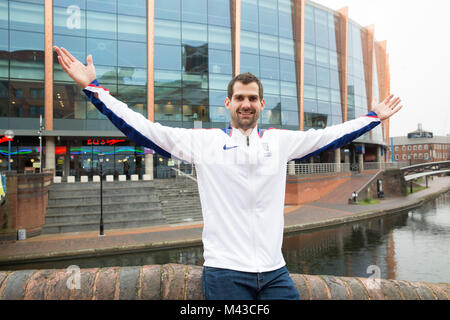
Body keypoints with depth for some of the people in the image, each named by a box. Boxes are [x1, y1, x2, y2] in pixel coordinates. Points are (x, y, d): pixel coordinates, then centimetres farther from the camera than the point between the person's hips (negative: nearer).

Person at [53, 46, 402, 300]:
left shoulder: (281, 141, 9)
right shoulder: (204, 142, 0)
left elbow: (330, 135, 18)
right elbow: (143, 129, -2)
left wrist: (374, 117, 24)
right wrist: (92, 86, -4)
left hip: (275, 271, 3)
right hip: (225, 271, -2)